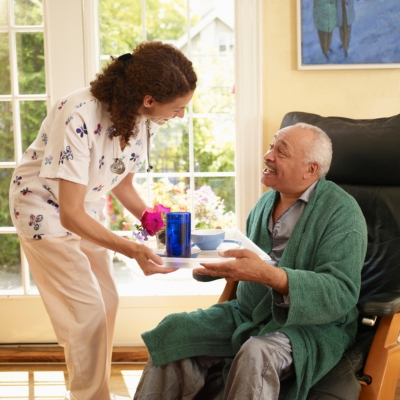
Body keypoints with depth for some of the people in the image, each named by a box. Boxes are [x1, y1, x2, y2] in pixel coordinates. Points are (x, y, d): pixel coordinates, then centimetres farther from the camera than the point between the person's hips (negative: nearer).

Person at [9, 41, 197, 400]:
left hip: (88, 206, 7)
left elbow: (122, 182, 1)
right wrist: (132, 250, -46)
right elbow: (70, 214, -36)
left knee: (107, 301, 12)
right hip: (44, 208, -7)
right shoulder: (79, 118, -37)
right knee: (87, 311, -9)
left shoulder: (144, 120, -15)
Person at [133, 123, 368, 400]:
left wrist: (268, 274, -35)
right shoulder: (266, 201, 12)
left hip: (313, 324, -6)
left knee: (256, 357, -36)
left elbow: (342, 293, -22)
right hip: (249, 315, 7)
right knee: (174, 330, -13)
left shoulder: (341, 211, -11)